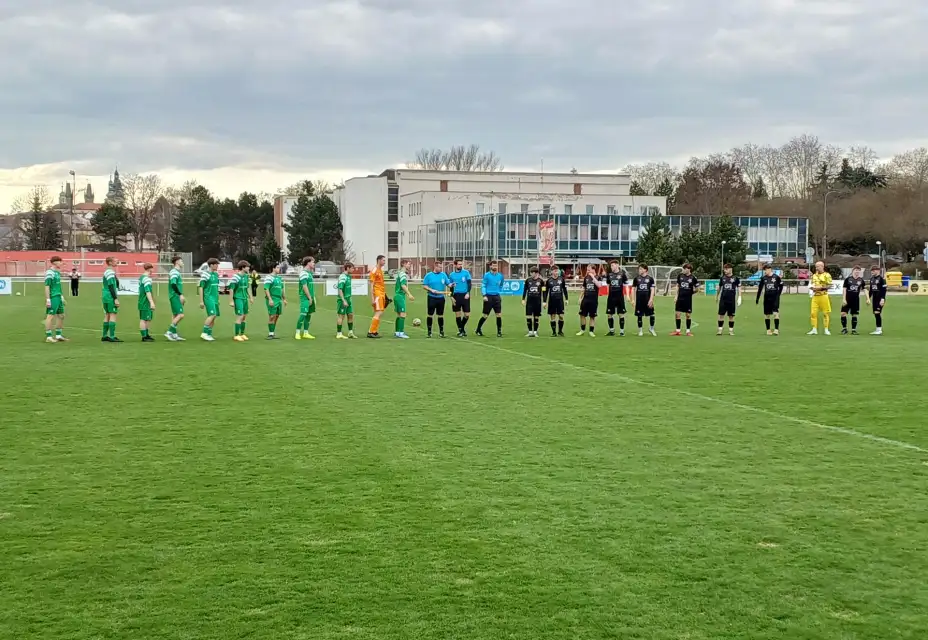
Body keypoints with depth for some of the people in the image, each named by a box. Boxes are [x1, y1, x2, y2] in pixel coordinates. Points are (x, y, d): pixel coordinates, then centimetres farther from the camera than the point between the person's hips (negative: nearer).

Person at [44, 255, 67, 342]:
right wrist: (48, 300, -21)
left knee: (61, 315, 13)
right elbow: (47, 286, -17)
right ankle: (49, 337, -2)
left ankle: (58, 335, 21)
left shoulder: (57, 272, 16)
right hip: (52, 298, -10)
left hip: (58, 297, 10)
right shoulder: (50, 273, -13)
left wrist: (61, 297, 25)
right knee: (51, 316, -6)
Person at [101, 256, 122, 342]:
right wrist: (115, 299, -21)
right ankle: (112, 336, -14)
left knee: (107, 316, 13)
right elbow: (111, 287, -19)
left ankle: (104, 336, 15)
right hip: (111, 297, -10)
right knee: (113, 315, -10)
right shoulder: (110, 272, -13)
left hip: (106, 297, 10)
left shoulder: (106, 272, 18)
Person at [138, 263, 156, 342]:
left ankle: (146, 335, 22)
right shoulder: (147, 279, -16)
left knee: (148, 319, 16)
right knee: (144, 319, -7)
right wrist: (152, 302, -26)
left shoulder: (141, 277, 16)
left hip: (142, 302, 10)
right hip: (146, 302, -10)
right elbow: (147, 291, -23)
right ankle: (144, 336, -5)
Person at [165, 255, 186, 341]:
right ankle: (169, 332, -11)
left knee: (175, 315, 10)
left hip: (177, 297, 10)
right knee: (180, 315, -14)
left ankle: (174, 335, 11)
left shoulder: (177, 272, 19)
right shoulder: (174, 272, -13)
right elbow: (173, 284, -25)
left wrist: (181, 296, 22)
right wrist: (180, 294, -23)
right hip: (175, 296, -10)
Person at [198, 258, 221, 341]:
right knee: (212, 315, -17)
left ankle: (209, 335, 13)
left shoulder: (216, 274, 13)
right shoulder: (205, 274, -11)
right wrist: (201, 301, -13)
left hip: (215, 298, 8)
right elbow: (200, 287, -11)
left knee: (214, 316, 6)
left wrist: (217, 299, 23)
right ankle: (204, 333, -11)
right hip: (208, 297, -8)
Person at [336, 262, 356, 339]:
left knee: (350, 315, 11)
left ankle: (350, 332, 20)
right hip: (343, 299, -9)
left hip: (348, 299, 9)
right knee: (341, 316, -2)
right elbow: (340, 289, -21)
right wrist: (344, 300, -24)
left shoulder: (348, 276, 11)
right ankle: (339, 334, 6)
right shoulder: (342, 277, -17)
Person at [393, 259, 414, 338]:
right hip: (400, 296, -10)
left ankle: (397, 332, 18)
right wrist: (409, 294, -30)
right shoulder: (403, 274, -13)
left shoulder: (400, 273, 17)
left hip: (397, 295, 10)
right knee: (403, 314, -11)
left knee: (399, 315, 14)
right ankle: (401, 332, -13)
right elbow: (403, 285, -24)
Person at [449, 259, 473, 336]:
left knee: (467, 315, -1)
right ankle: (460, 330, 13)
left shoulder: (466, 272, 1)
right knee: (457, 314, 2)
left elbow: (469, 283, -2)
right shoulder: (452, 275, 7)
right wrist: (452, 297, 2)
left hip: (465, 295, -1)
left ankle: (462, 327, 23)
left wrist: (468, 293, -14)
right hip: (456, 295, 1)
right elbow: (451, 286, 12)